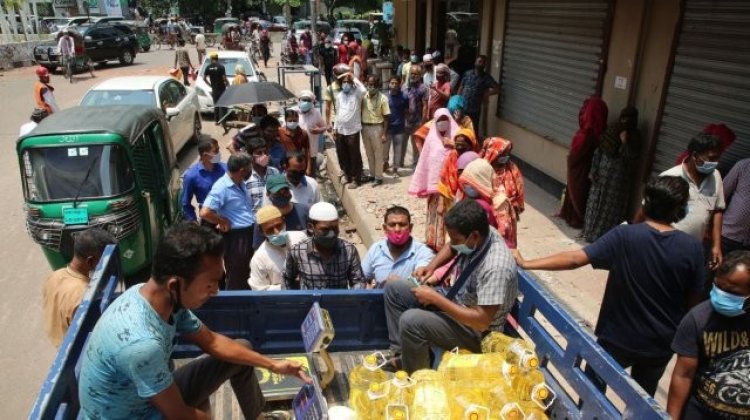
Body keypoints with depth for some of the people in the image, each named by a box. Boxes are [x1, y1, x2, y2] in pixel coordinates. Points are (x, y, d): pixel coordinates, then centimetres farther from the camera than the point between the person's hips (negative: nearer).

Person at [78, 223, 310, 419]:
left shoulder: (164, 296, -13)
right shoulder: (142, 343, -38)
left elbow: (211, 341, 2)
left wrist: (271, 364, 2)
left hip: (155, 396, 8)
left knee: (242, 348, 8)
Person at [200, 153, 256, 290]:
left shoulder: (241, 184, 6)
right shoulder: (222, 188, -21)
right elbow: (204, 213, -29)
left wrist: (253, 219, 8)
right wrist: (223, 222, -15)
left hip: (249, 233, 9)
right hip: (235, 237, -9)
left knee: (248, 273, 22)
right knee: (236, 276, 7)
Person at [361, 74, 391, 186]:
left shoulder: (383, 98, -9)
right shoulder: (363, 96, -1)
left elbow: (385, 118, -7)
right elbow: (359, 112, 6)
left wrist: (384, 134, -11)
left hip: (376, 128, -4)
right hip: (365, 127, 4)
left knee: (378, 154, 4)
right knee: (369, 154, 15)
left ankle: (378, 177, 13)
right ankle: (372, 175, 28)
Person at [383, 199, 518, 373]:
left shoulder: (496, 267, -33)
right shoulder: (475, 237, -10)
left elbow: (482, 321, -32)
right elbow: (451, 248, 14)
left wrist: (436, 298, -28)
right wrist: (431, 266, -5)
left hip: (476, 332, -9)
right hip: (457, 303, 9)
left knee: (410, 321, -30)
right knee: (394, 288, 6)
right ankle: (401, 354, 11)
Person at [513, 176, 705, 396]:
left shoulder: (625, 236, -21)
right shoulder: (692, 248, -13)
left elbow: (575, 259, -26)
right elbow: (692, 300, -3)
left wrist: (525, 263, -20)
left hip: (619, 337, -3)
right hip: (661, 342, 3)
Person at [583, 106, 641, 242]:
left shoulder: (634, 137, -6)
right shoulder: (612, 130, 3)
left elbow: (631, 157, -16)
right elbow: (599, 150, 4)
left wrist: (624, 142, -24)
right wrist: (593, 170, 1)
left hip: (618, 177, -4)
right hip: (602, 173, 4)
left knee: (611, 207, 2)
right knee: (596, 203, 11)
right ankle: (591, 231, 24)